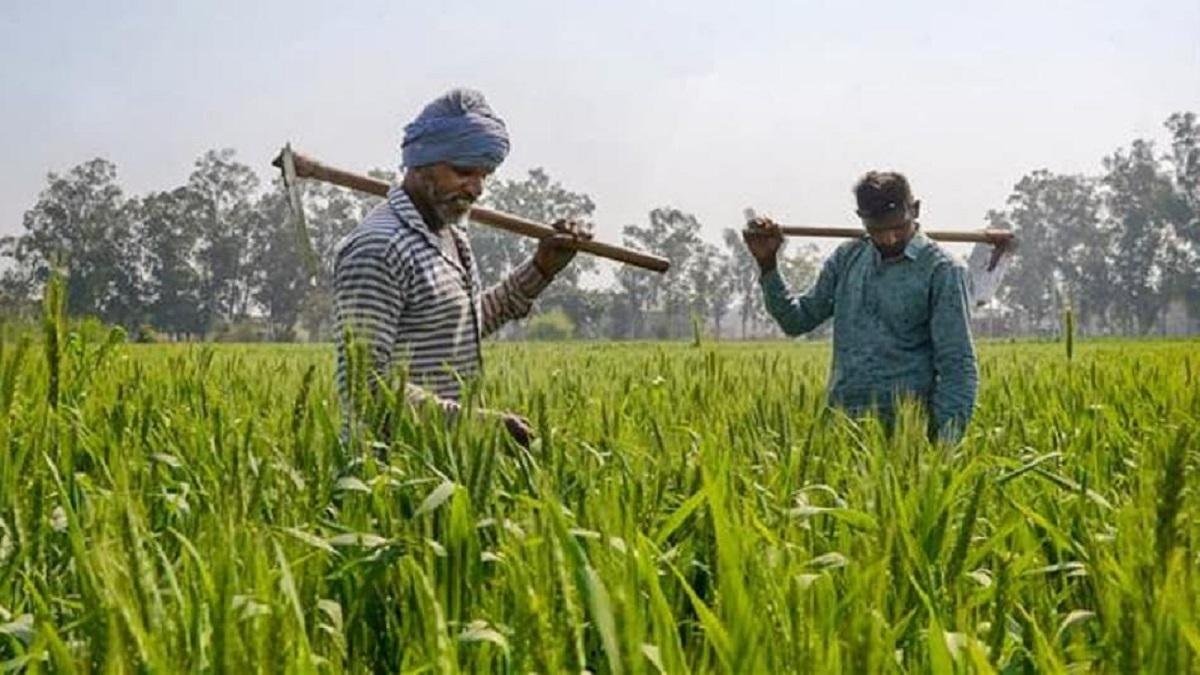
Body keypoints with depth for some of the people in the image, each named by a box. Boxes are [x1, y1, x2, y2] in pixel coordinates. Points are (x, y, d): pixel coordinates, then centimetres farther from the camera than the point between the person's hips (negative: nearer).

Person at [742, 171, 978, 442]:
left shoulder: (941, 270, -3)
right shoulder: (848, 257, 12)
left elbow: (957, 366, -6)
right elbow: (798, 320, 18)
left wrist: (947, 444, -16)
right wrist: (767, 264, 6)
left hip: (904, 426, -4)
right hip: (841, 421, 4)